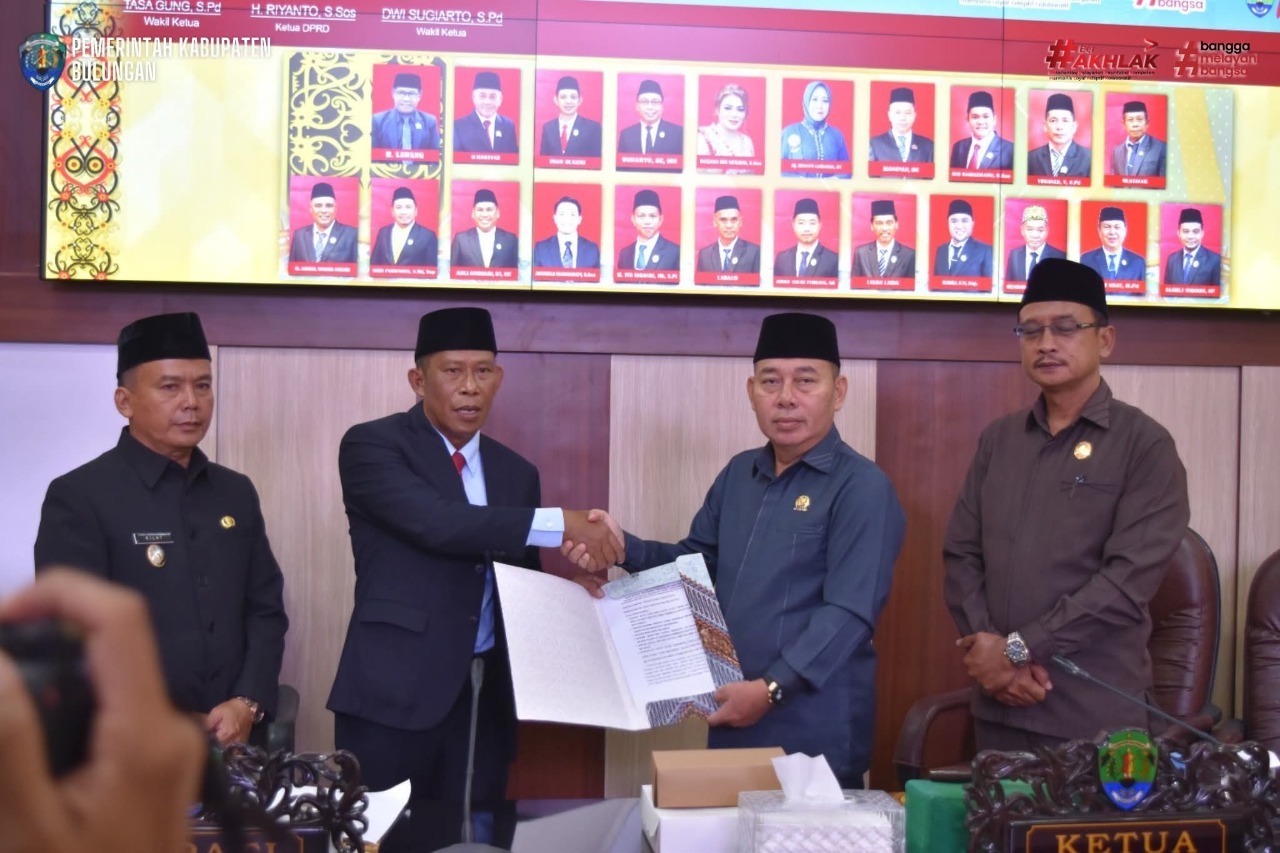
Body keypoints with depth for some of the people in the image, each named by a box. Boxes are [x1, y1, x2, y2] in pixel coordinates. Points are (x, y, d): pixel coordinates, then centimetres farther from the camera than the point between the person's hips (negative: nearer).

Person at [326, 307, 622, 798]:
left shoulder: (517, 473, 14)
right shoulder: (372, 445, -4)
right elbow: (436, 523, -21)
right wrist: (562, 524, -20)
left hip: (486, 696, 5)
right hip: (394, 692, -5)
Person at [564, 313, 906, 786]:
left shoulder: (861, 486, -11)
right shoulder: (738, 474, 11)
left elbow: (848, 613, -19)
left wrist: (771, 689, -25)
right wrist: (622, 547, 0)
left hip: (815, 732, -6)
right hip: (732, 721, 6)